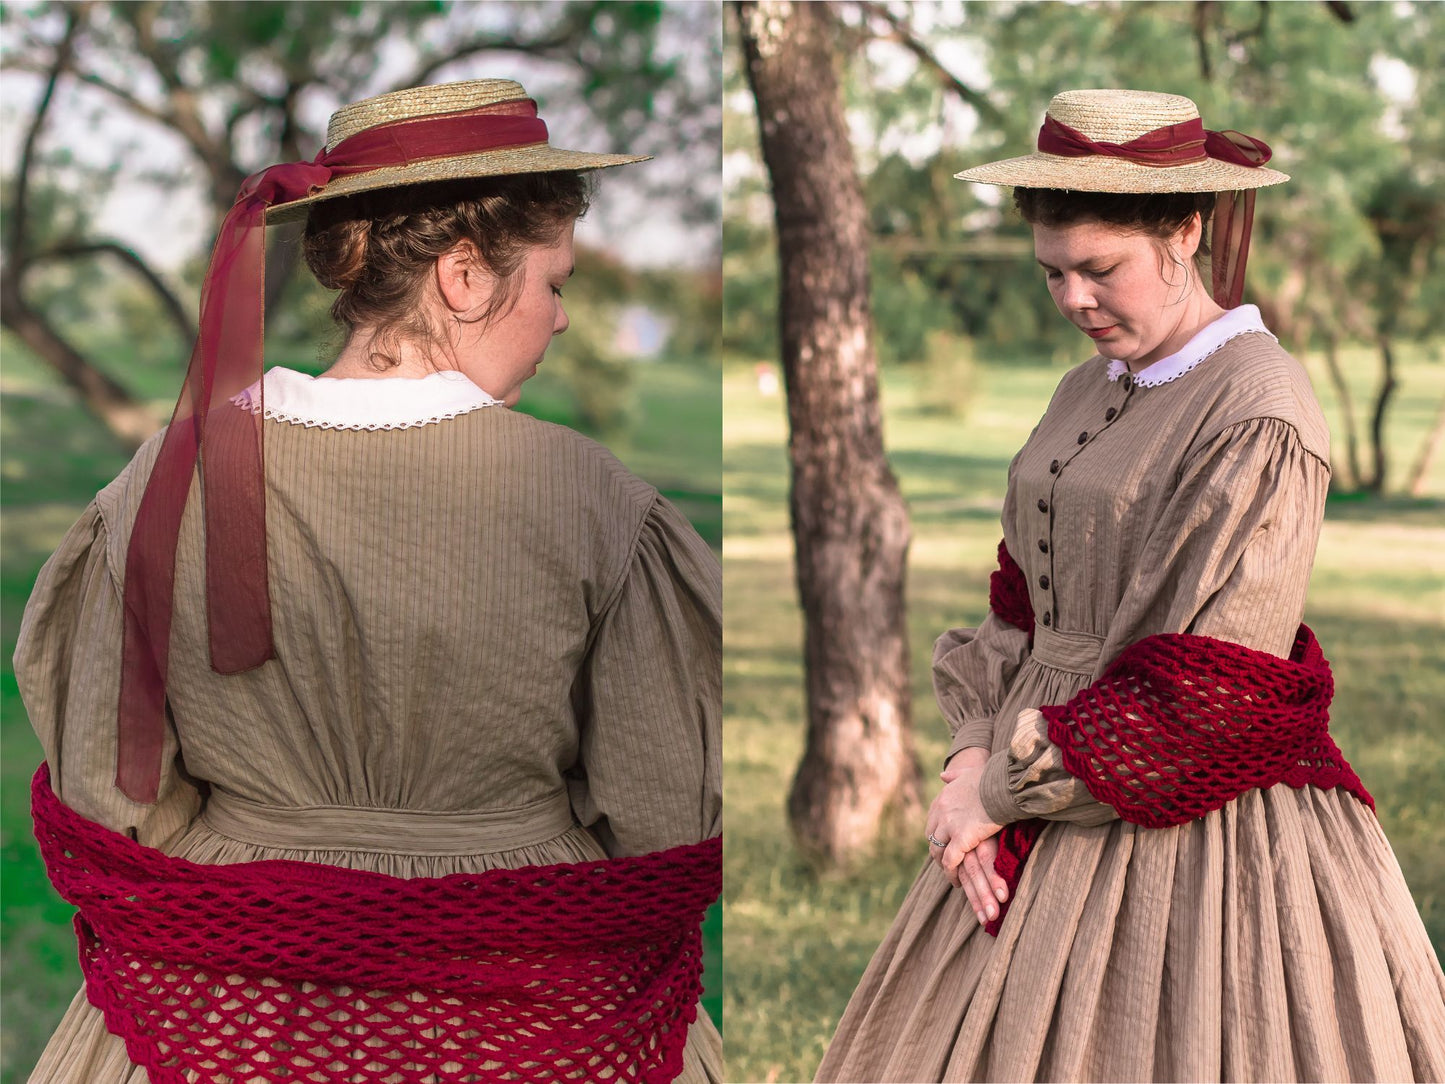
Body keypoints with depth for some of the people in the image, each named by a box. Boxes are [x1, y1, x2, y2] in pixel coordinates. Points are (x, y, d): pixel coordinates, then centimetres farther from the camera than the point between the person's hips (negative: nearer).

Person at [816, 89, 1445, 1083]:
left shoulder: (1261, 415, -16)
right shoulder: (1090, 391, 10)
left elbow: (1199, 701, -20)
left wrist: (1001, 794, -13)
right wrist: (975, 756, -4)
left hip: (1193, 833, -8)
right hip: (1047, 805, 8)